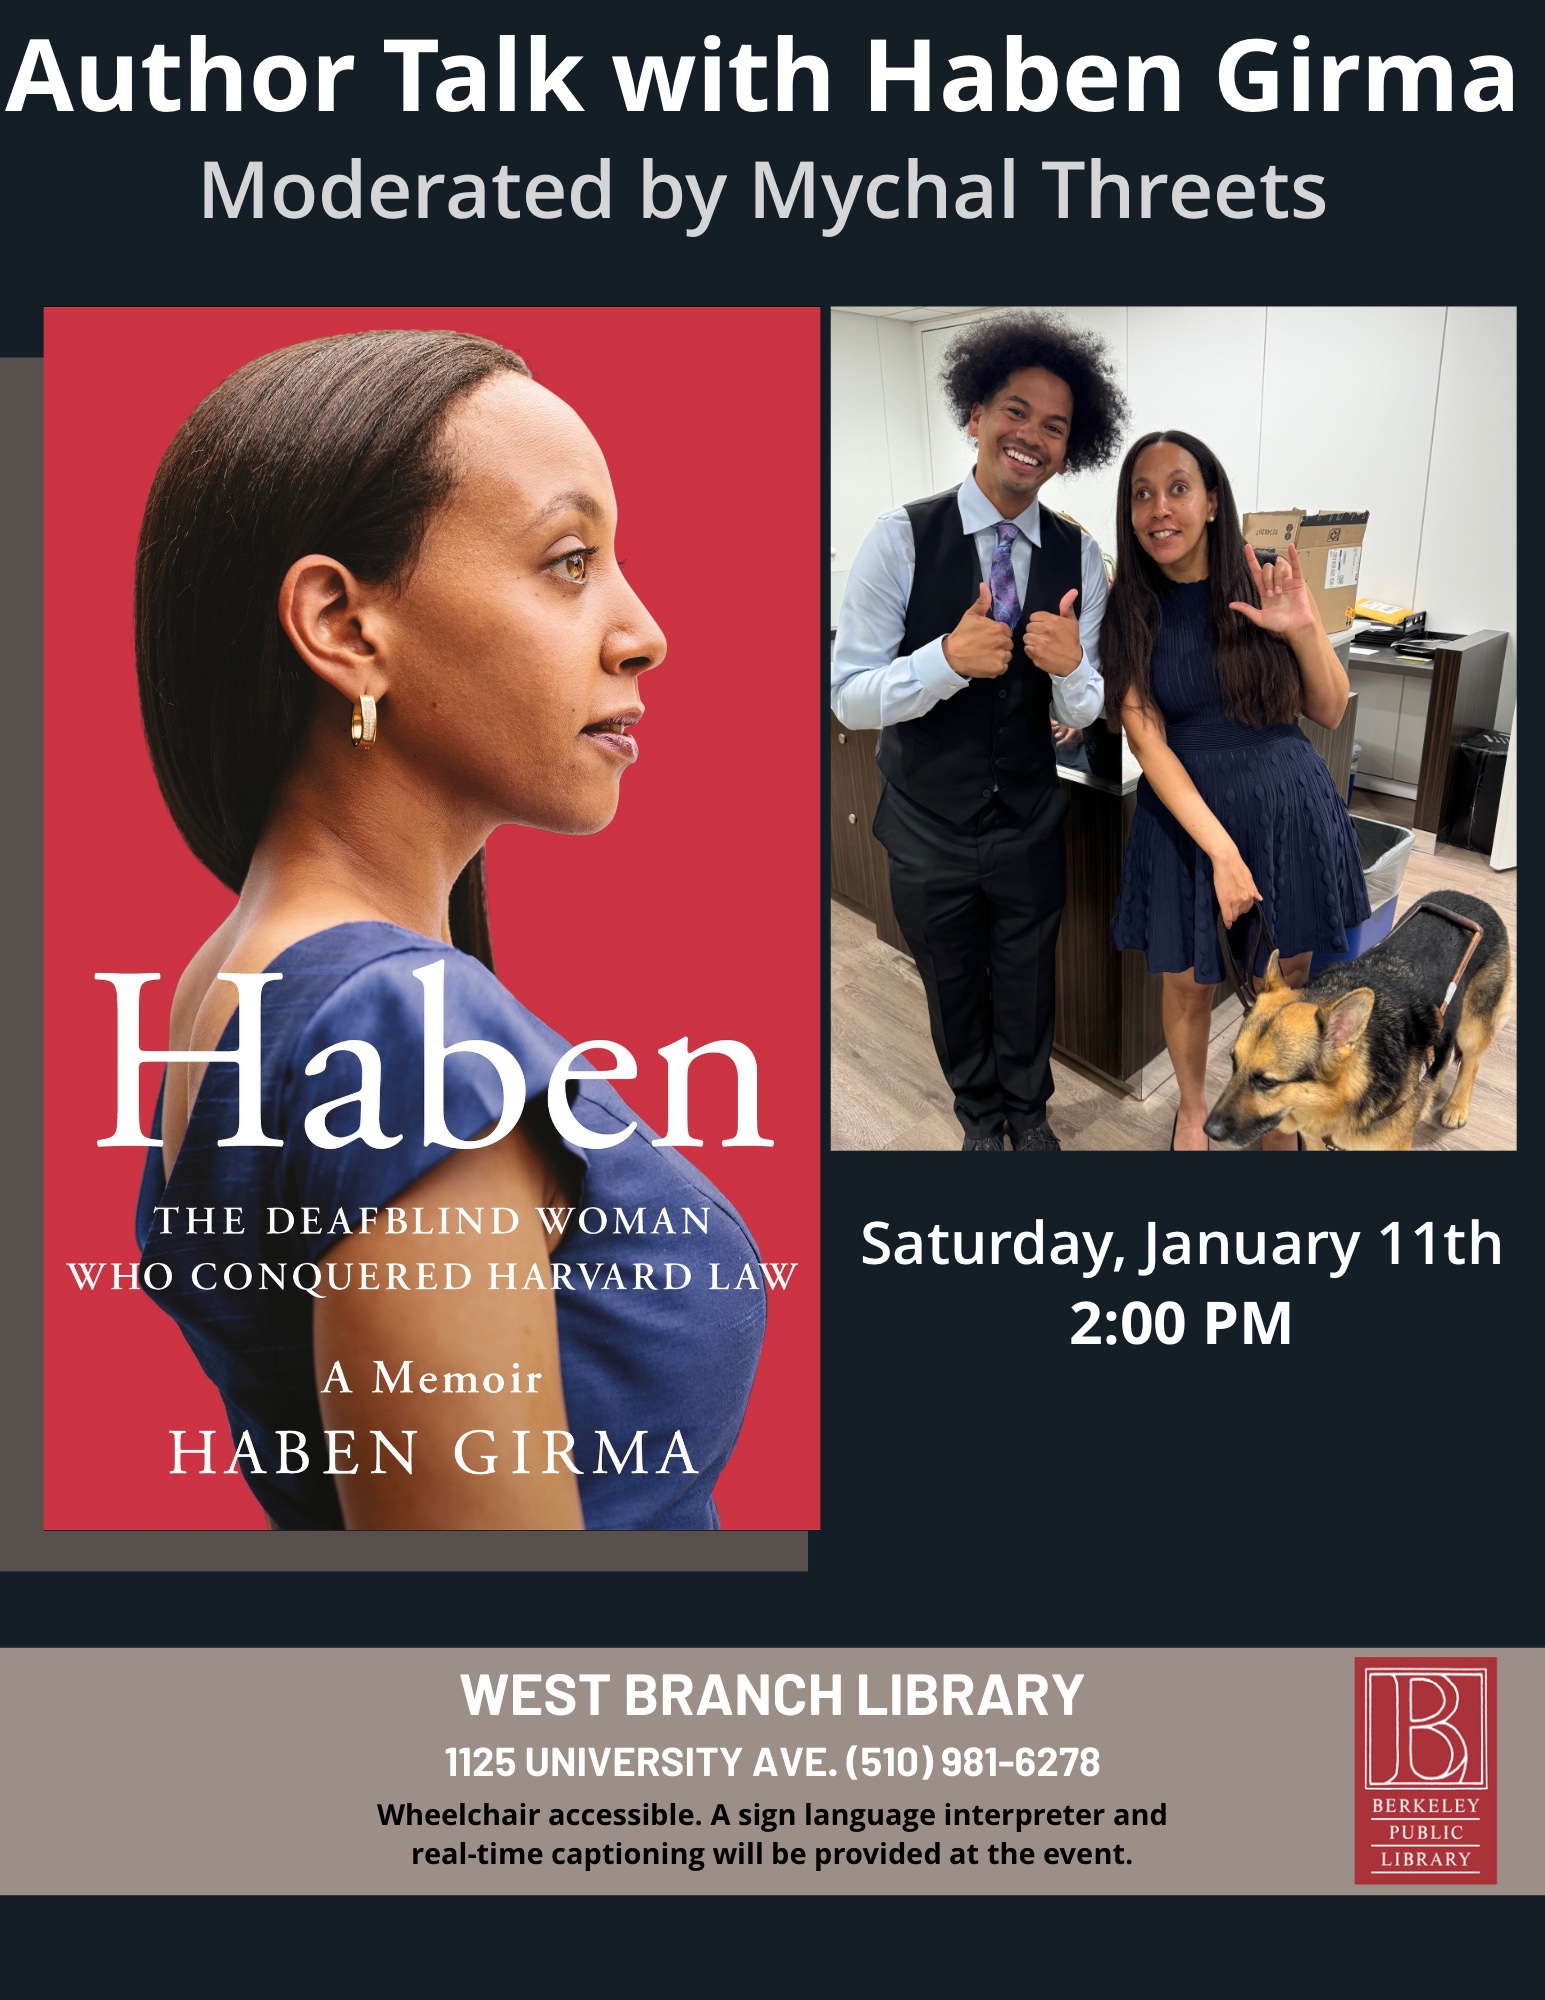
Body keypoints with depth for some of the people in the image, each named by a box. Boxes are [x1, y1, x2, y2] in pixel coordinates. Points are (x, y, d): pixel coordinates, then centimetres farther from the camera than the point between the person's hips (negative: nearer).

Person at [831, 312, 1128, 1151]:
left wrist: (1070, 667, -28)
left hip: (1030, 823, 2)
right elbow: (850, 697, -16)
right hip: (929, 828, -2)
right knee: (953, 986, 18)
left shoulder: (1079, 556, -7)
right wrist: (950, 658, -34)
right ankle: (978, 1113, 45)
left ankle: (1028, 1110, 46)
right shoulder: (902, 538, -16)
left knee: (1028, 983, 20)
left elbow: (1083, 712, -4)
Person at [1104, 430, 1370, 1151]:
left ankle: (1277, 1119, 37)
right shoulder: (1128, 614, -7)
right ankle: (1192, 1107, 39)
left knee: (1282, 984, 12)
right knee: (1188, 984, 11)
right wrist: (1222, 851, -20)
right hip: (1186, 814, -1)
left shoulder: (1261, 587, -4)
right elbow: (1150, 745, -12)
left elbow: (1330, 712, 0)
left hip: (1288, 807, 1)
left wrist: (1305, 629, -19)